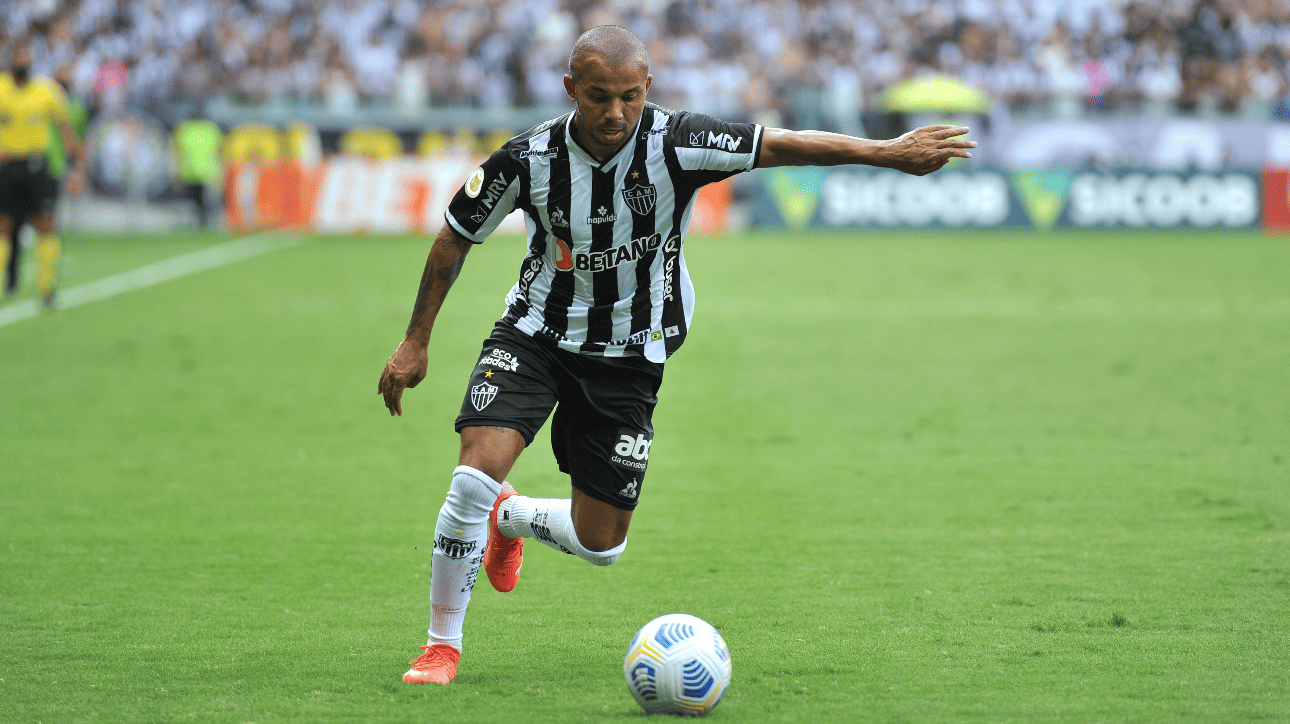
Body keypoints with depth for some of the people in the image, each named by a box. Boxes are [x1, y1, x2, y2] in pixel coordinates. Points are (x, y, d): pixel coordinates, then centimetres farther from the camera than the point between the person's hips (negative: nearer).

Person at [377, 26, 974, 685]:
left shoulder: (675, 145, -20)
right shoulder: (529, 159, -18)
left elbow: (783, 145, -22)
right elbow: (455, 238, -3)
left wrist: (889, 152, -29)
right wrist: (417, 341, -1)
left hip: (629, 358, 1)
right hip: (536, 335, -1)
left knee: (599, 544, 3)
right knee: (476, 473, -24)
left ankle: (509, 518, 38)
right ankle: (442, 645, -6)